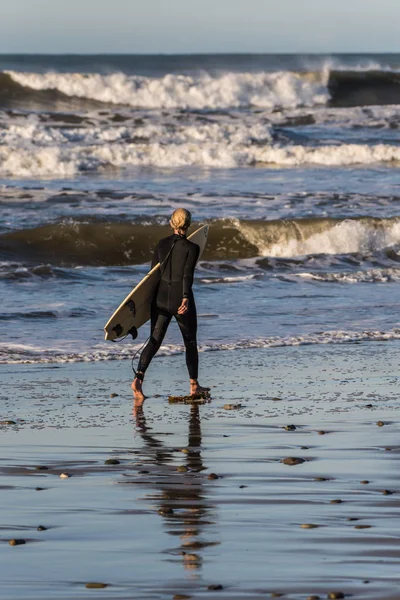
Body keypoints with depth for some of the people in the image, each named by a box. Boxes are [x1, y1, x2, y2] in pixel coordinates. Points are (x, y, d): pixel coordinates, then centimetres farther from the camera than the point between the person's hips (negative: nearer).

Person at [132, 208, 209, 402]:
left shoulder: (162, 244, 5)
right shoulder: (192, 248, -8)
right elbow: (187, 274, -20)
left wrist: (151, 299, 23)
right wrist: (186, 298, -28)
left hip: (161, 298, 4)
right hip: (180, 298, -4)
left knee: (154, 341, 2)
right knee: (190, 342, 14)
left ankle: (138, 377, -20)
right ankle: (194, 385, 21)